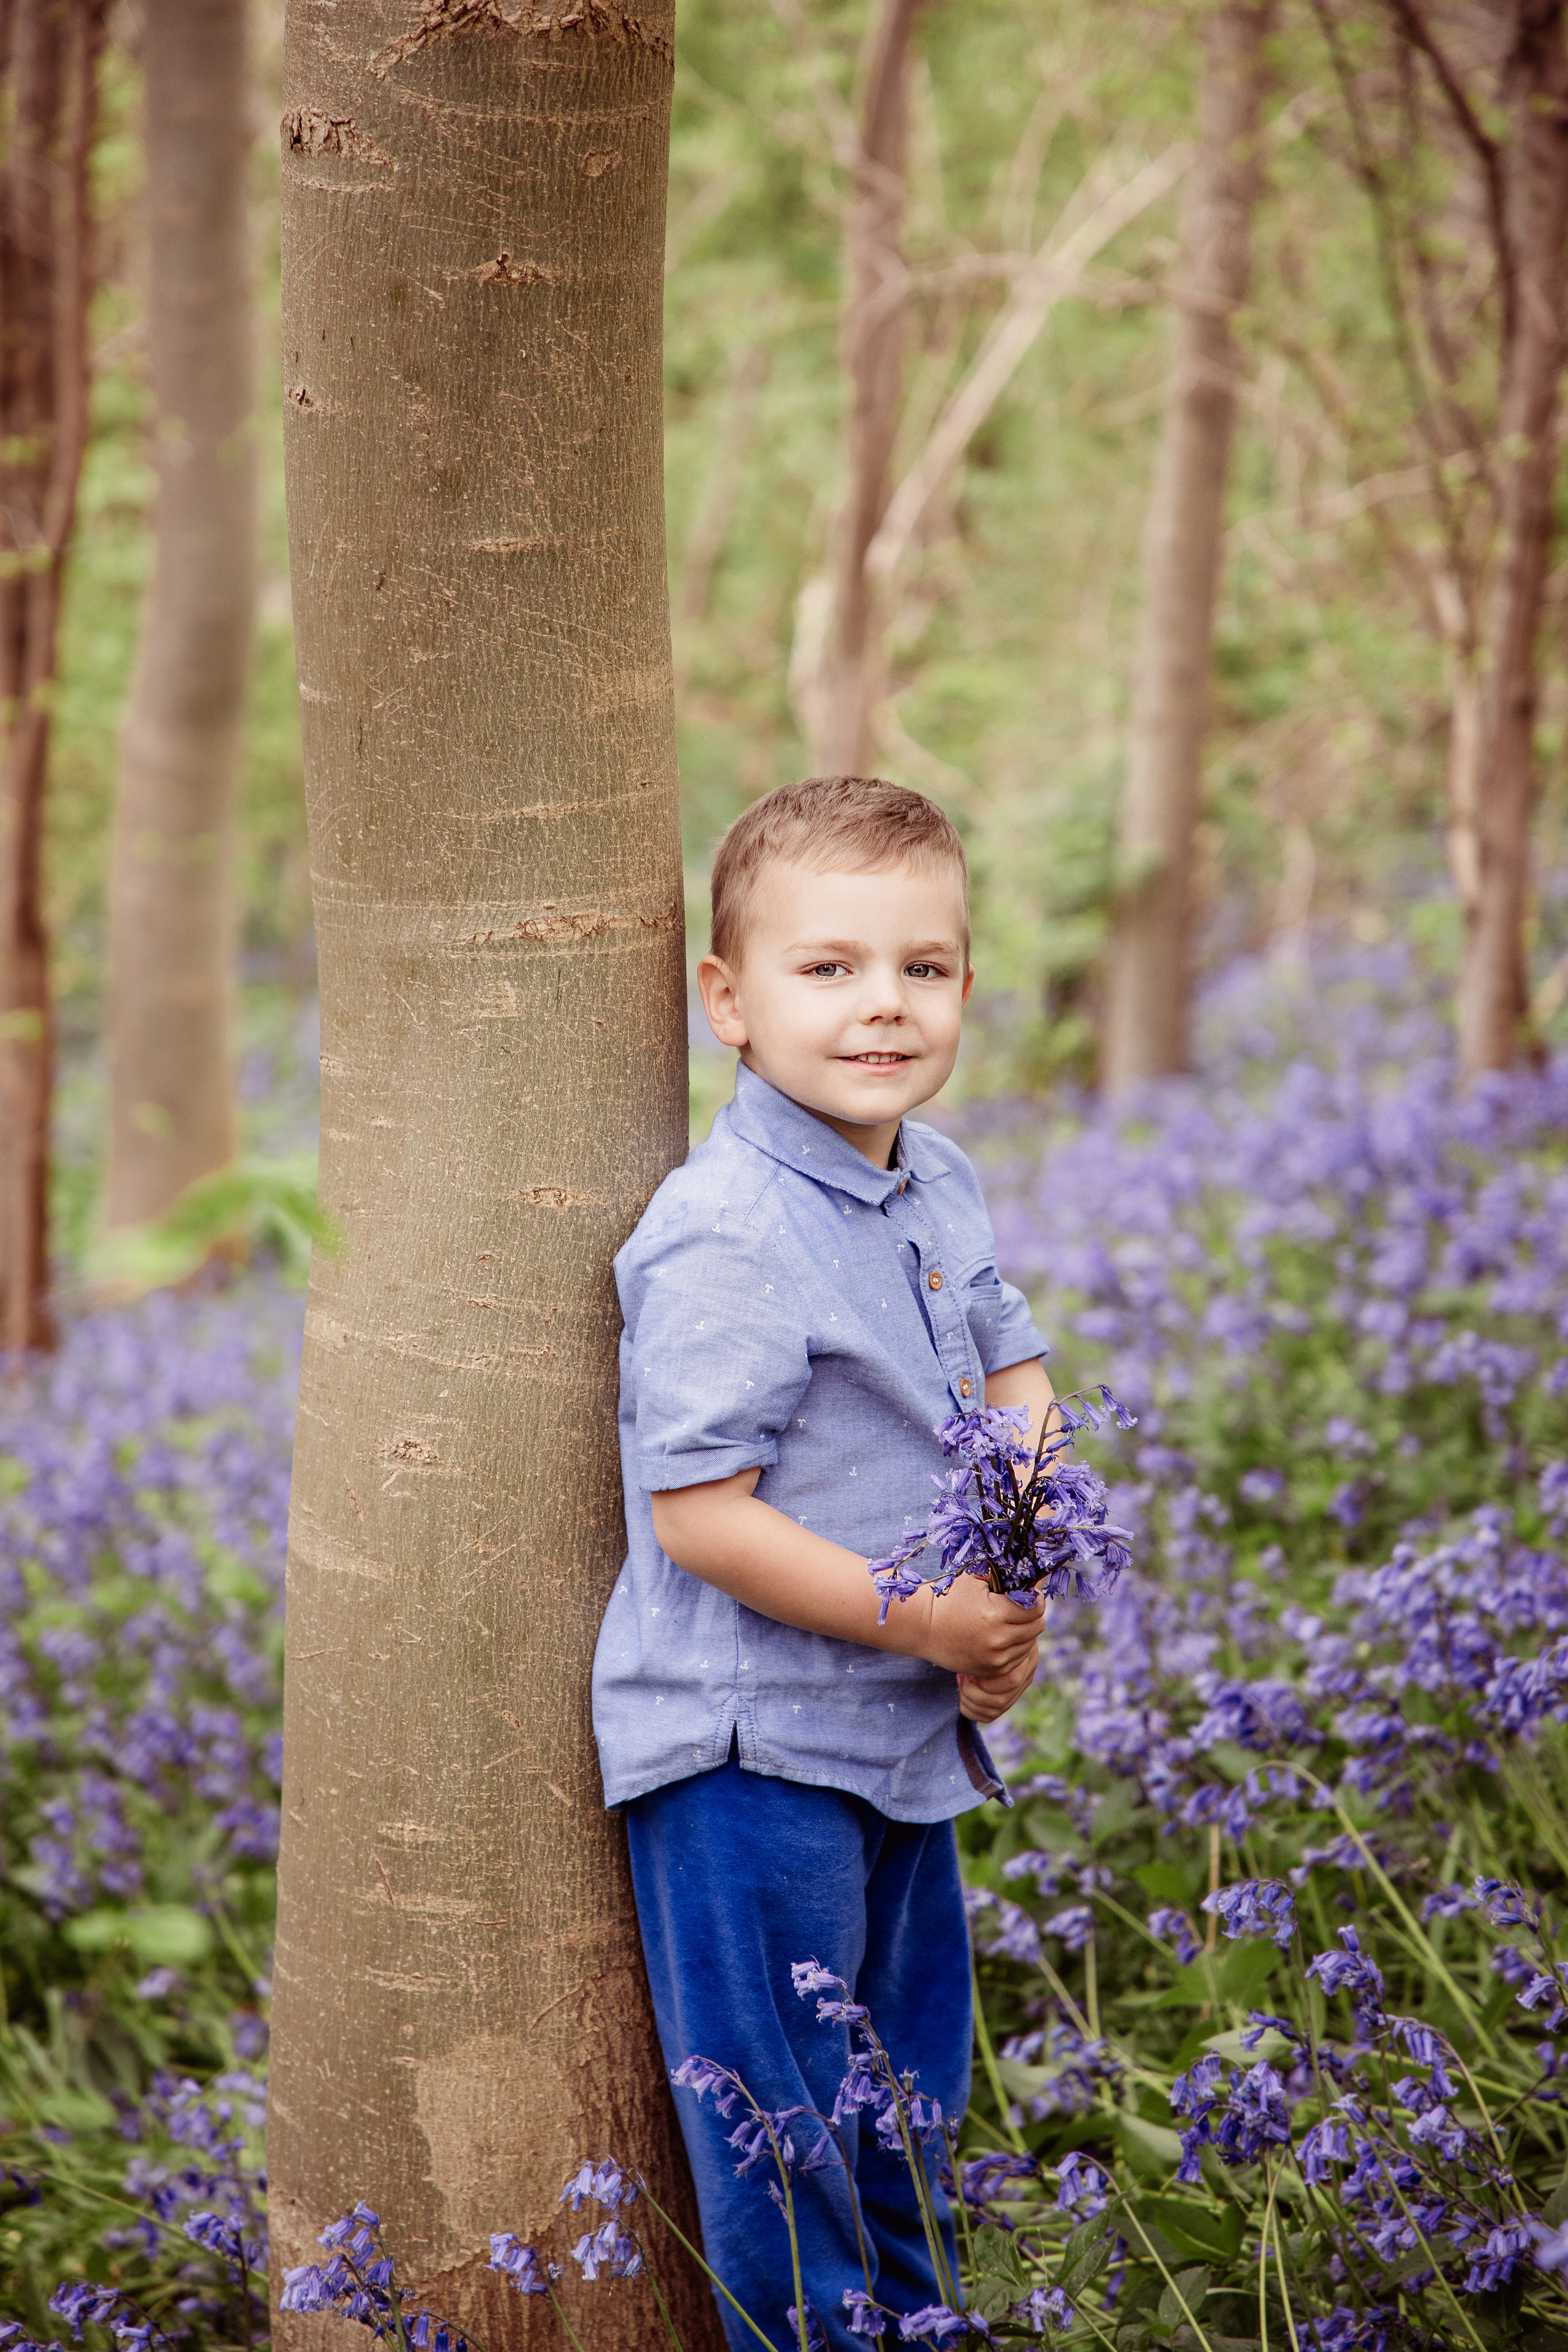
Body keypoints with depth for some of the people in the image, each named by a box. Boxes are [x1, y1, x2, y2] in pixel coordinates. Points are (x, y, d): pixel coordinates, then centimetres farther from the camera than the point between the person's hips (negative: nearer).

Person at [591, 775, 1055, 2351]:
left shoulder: (942, 1186, 3)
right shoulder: (724, 1241, -23)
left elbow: (1017, 1377, 14)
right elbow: (700, 1517, -23)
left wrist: (1020, 1587, -4)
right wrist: (922, 1621, -19)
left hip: (906, 1734, 9)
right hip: (752, 1747, -8)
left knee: (910, 2093, 23)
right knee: (779, 2140, 2)